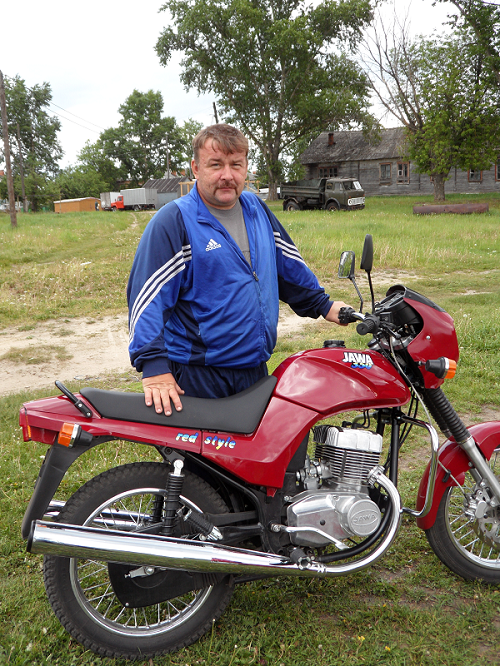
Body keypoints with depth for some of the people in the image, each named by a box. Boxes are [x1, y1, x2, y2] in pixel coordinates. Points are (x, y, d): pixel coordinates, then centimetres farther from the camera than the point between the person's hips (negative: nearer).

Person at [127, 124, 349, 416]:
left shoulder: (257, 209, 10)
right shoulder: (174, 221, -11)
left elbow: (289, 264, 23)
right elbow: (147, 294, -18)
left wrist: (323, 305, 24)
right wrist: (154, 367, -26)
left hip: (256, 368, 6)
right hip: (197, 378, -6)